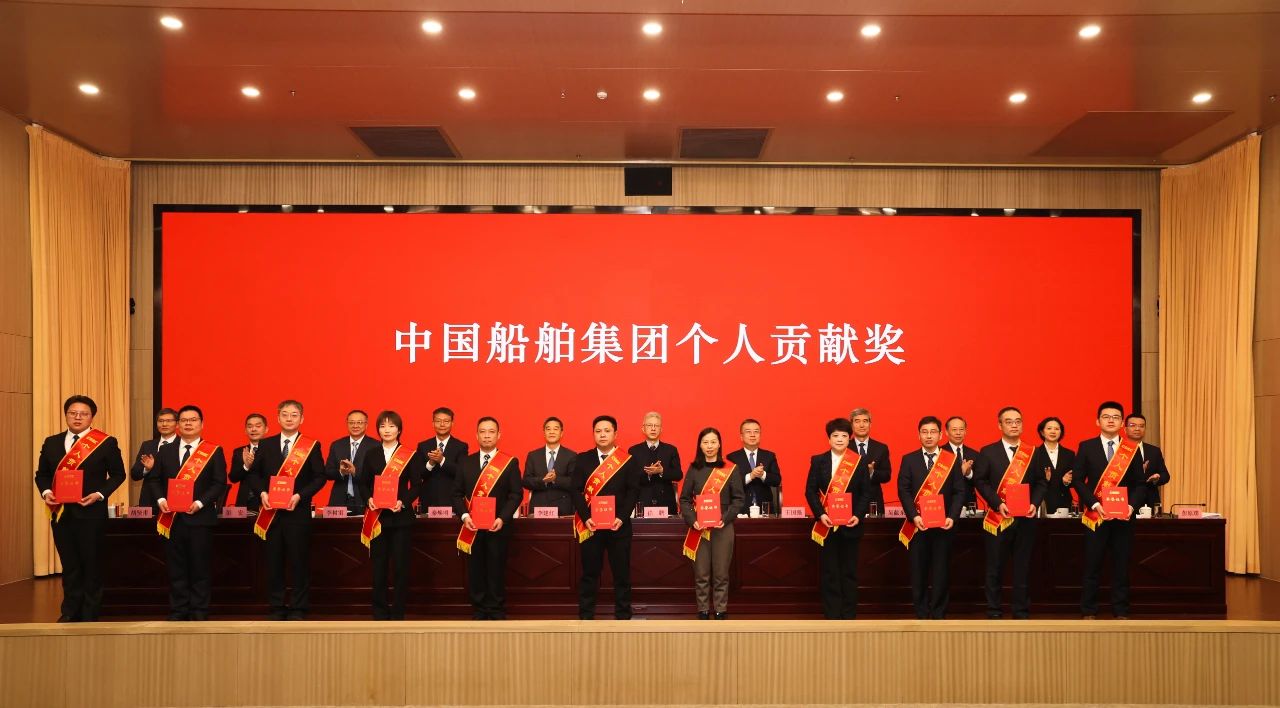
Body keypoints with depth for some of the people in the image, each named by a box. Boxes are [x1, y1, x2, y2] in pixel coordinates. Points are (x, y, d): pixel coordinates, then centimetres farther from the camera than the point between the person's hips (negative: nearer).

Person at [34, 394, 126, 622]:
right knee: (69, 565, 12)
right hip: (60, 513, 4)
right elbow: (41, 474, 14)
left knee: (92, 565, 5)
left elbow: (118, 474, -1)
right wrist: (46, 492, -5)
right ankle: (70, 612, 22)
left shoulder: (107, 443, -3)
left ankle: (90, 614, 15)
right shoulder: (51, 442, 9)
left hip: (91, 512, -4)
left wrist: (99, 494, -14)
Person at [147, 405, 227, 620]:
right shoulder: (165, 451, 14)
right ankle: (177, 612, 15)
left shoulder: (214, 451, 2)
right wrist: (160, 499, -7)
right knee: (176, 568, 7)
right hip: (172, 519, 3)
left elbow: (219, 484, -4)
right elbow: (154, 479, 12)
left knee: (200, 567, 1)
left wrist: (200, 503, -17)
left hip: (200, 518, -3)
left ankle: (199, 613, 9)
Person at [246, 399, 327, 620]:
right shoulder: (266, 445, 10)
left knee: (300, 561, 1)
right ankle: (275, 608, 16)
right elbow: (253, 473, 11)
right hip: (271, 512, 3)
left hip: (298, 511, -3)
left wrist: (299, 496, -14)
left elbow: (319, 477, -3)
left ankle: (298, 610, 10)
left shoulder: (311, 446, 1)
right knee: (273, 562, 6)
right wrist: (262, 493, -7)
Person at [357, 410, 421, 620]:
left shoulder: (411, 455, 1)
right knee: (379, 565, 5)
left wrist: (403, 502, -17)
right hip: (377, 517, 2)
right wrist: (368, 499, -10)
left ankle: (398, 612, 9)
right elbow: (363, 482, 9)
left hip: (401, 516, -2)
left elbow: (416, 485, -2)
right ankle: (379, 611, 15)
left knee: (401, 565, 0)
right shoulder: (371, 454, 10)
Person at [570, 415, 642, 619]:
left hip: (619, 525, -1)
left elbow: (633, 491, -3)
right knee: (589, 573, 6)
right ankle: (585, 617, 14)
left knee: (621, 572, 4)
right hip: (590, 525, 1)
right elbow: (576, 491, 0)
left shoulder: (628, 461, 3)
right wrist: (585, 518, -12)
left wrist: (622, 517, -15)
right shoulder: (582, 460, 6)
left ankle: (623, 616, 13)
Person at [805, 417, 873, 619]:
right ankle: (832, 616, 10)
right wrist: (820, 514, -12)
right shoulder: (818, 460, 4)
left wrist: (858, 515, -12)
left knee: (849, 572, 6)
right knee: (829, 573, 4)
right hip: (827, 525, 0)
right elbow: (810, 491, 1)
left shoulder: (860, 461, 3)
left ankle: (849, 616, 14)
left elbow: (866, 493, 2)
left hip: (851, 524, 0)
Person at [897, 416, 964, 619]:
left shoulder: (952, 460, 6)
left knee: (941, 571, 2)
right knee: (918, 571, 3)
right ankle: (921, 614, 12)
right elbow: (903, 490, 0)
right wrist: (914, 516, -13)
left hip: (943, 524, 0)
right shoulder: (908, 459, 6)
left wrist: (952, 516, -10)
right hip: (917, 524, 0)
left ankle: (938, 615, 12)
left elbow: (959, 491, 3)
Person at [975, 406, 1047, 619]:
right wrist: (998, 503, -14)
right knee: (995, 567, 3)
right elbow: (980, 481, -3)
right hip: (998, 518, -2)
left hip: (1026, 518, 2)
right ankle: (994, 612, 12)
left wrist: (1035, 503, -9)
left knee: (1023, 567, 6)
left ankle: (1022, 612, 16)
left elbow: (1041, 482, 8)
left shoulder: (1033, 452, 9)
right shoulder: (988, 452, 3)